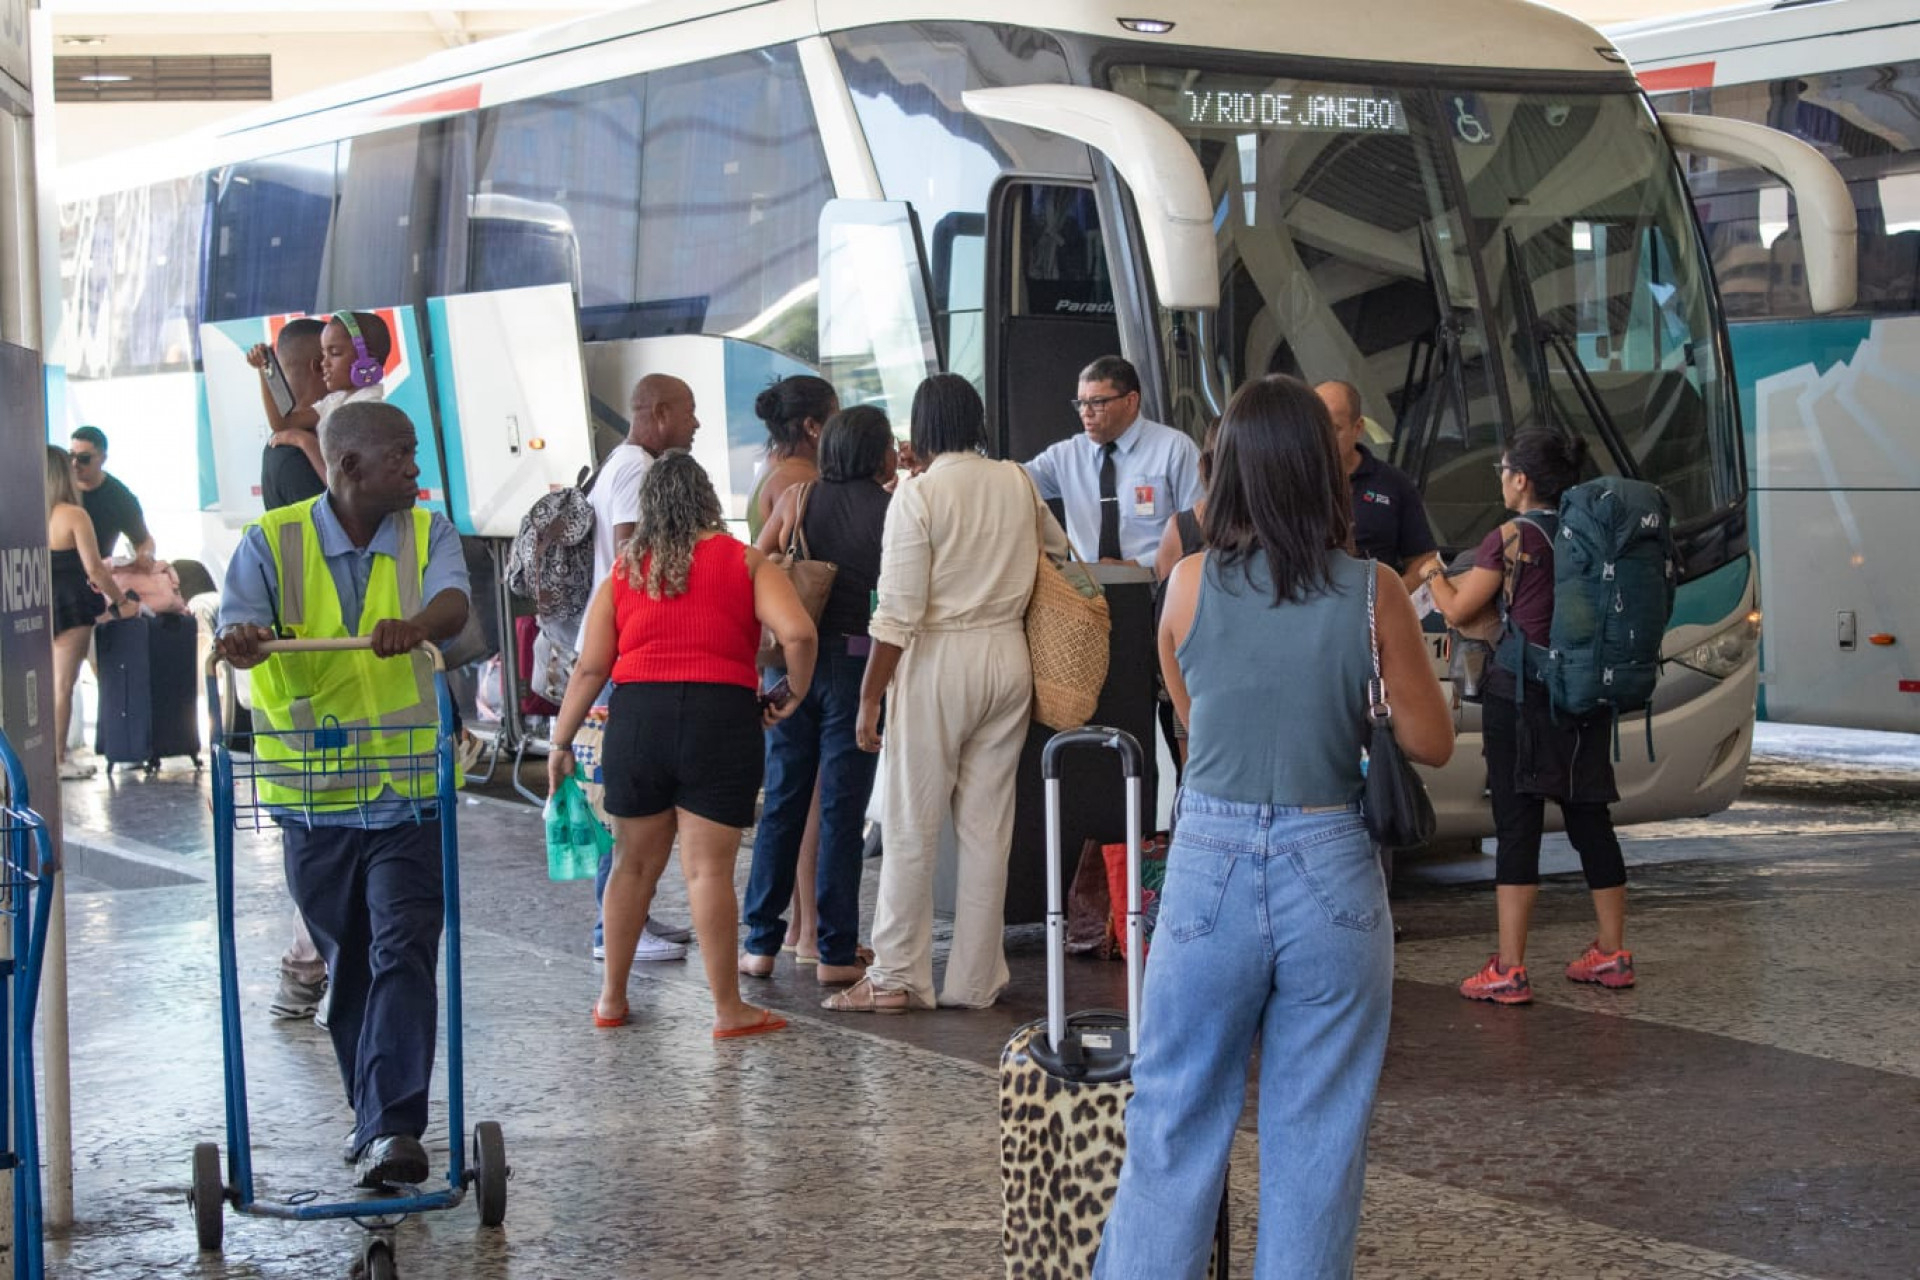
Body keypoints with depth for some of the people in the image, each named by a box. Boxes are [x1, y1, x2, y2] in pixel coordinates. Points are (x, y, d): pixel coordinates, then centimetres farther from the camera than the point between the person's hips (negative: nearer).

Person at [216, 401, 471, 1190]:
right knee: (346, 964, 13)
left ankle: (393, 1128, -15)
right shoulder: (272, 542, -1)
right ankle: (372, 1113, 30)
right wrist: (242, 640, -40)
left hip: (406, 790, 0)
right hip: (312, 794, 1)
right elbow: (238, 630, -14)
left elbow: (453, 603, -18)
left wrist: (417, 625, -42)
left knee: (403, 955, -11)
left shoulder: (428, 535, 2)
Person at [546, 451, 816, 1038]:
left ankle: (612, 998, 24)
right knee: (709, 868, -1)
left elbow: (590, 667, 6)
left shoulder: (623, 571, 10)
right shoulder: (743, 561, 3)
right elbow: (797, 633, -11)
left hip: (636, 717, 3)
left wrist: (561, 741, 12)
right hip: (720, 718, -3)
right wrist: (794, 693, 5)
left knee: (634, 863, 15)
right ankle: (728, 1010, 3)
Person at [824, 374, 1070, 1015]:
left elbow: (899, 612, -14)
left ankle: (896, 978, 7)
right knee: (988, 826, 9)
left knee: (913, 829, 2)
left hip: (938, 662, -5)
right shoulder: (1017, 484, 6)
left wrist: (870, 697, -8)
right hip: (1009, 657, 5)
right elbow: (1057, 544, 28)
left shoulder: (919, 493, -10)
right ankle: (976, 980, 13)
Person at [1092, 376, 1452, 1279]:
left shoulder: (1191, 583, -3)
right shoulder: (1372, 591, -5)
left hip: (1210, 868, 0)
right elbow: (1431, 742, 2)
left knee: (1174, 1129, 10)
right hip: (1331, 870, 0)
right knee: (1315, 1141, 9)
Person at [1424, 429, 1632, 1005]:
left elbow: (1458, 610, -3)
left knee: (1517, 825, -5)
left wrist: (1434, 574, 19)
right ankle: (1612, 952, 22)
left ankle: (1508, 970, -7)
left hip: (1520, 692, -6)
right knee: (1589, 820, 14)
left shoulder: (1509, 539, -10)